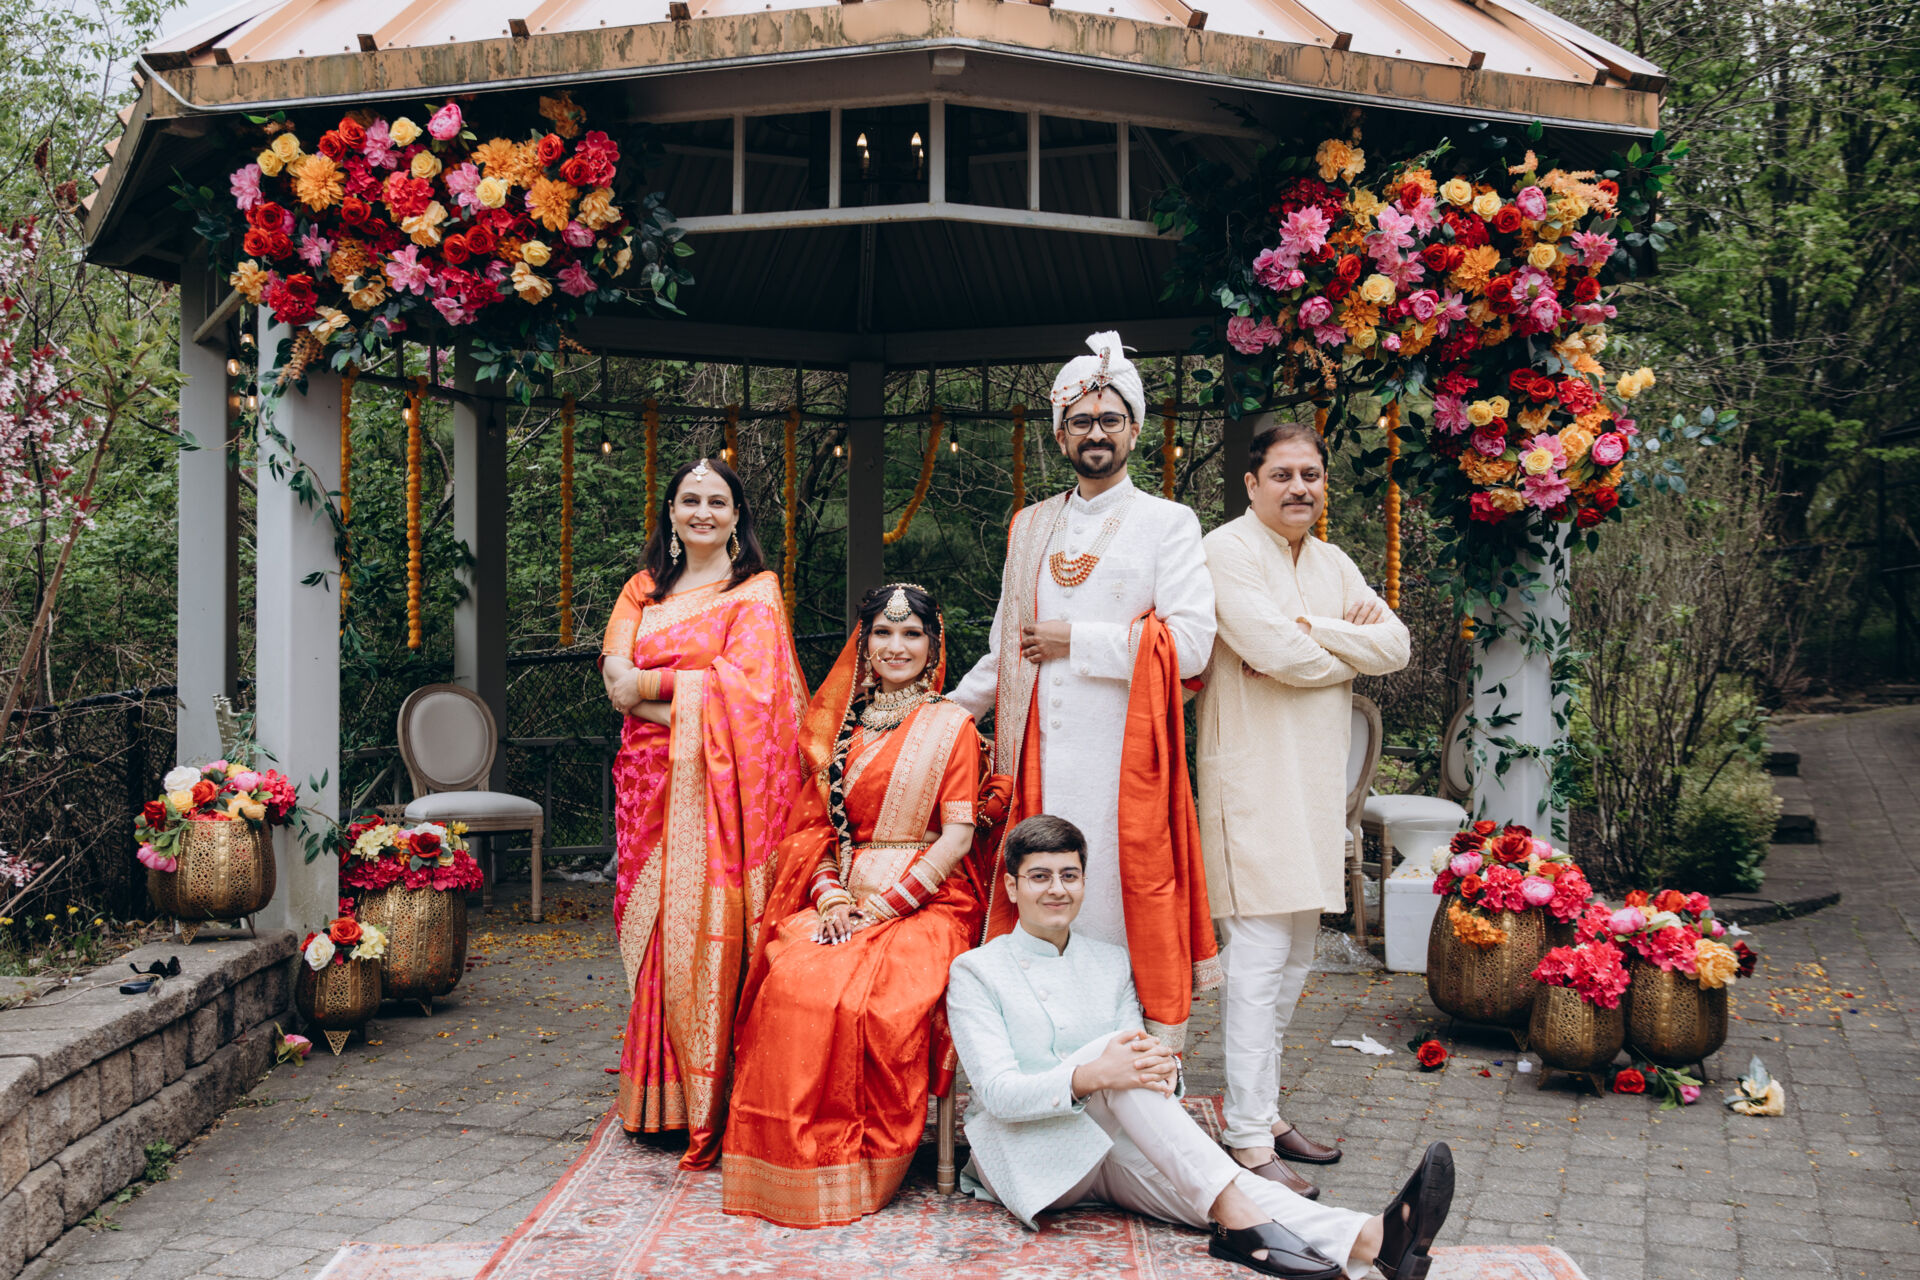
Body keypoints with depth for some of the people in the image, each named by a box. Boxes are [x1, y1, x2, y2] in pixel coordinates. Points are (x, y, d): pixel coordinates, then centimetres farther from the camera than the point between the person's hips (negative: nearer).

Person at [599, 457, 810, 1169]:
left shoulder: (756, 591, 4)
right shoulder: (644, 589, 16)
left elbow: (740, 683, -10)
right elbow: (616, 683, 4)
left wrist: (652, 681, -6)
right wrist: (695, 687, -10)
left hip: (714, 786, -4)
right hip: (649, 781, 4)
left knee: (709, 928, -9)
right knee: (653, 926, 4)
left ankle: (710, 1104, -1)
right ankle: (659, 1101, 13)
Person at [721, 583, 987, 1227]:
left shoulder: (951, 725, 4)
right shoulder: (842, 722, 17)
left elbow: (958, 836, -4)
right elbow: (817, 824, 14)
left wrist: (886, 902, -12)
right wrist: (830, 893, -5)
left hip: (923, 901, -3)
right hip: (844, 897, 4)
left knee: (874, 1000, -31)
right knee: (790, 985, -27)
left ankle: (862, 1167, -14)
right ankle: (795, 1162, -15)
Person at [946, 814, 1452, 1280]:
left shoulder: (1110, 964, 14)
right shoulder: (976, 971, -1)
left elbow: (1133, 1065, 4)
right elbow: (997, 1091, -14)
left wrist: (1161, 1070, -22)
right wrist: (1090, 1076, -31)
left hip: (1110, 1144, 3)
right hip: (1025, 1156, -3)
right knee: (1110, 1050, -30)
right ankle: (1235, 1217, -39)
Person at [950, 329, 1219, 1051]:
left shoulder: (1168, 523, 4)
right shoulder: (1031, 527, 19)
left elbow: (1190, 645, -9)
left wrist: (1075, 639, -6)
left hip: (1126, 753, -4)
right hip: (1041, 754, 4)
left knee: (1133, 896, -4)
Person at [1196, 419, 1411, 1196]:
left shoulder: (1332, 563, 17)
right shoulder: (1228, 552, -8)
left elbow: (1395, 644, 5)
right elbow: (1276, 651, -20)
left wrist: (1312, 632, -10)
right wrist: (1350, 650, -2)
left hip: (1315, 779, 9)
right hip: (1252, 776, -8)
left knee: (1293, 954, 14)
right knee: (1258, 955, -10)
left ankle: (1264, 1110, 25)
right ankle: (1248, 1140, -6)